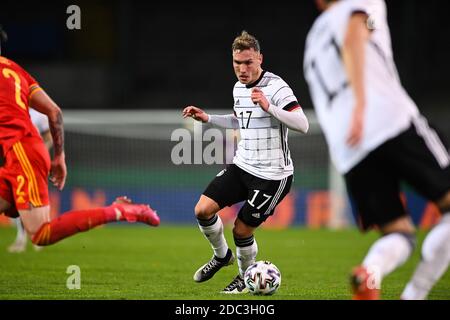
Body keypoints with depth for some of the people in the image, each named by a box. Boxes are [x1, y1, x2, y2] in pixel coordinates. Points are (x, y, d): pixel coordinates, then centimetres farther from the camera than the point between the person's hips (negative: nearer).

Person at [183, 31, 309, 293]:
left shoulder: (276, 87, -17)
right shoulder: (238, 88, 9)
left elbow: (303, 125, -26)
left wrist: (269, 107, -36)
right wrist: (207, 118, 17)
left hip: (272, 175, -7)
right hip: (241, 165, 7)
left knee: (241, 230, -2)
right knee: (203, 210, -7)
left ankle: (247, 278, 26)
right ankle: (222, 255, 20)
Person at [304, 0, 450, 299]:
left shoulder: (313, 41, 31)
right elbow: (352, 39, -9)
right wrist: (360, 103, -20)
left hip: (349, 153, 5)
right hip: (393, 122, -5)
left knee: (398, 234, 10)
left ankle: (370, 269, -25)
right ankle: (415, 293, -13)